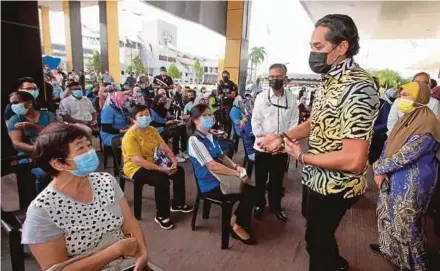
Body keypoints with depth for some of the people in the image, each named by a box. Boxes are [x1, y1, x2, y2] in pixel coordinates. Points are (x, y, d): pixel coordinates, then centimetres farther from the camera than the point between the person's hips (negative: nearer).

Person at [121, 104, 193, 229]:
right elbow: (138, 160, -29)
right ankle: (162, 216, -11)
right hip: (136, 168, -8)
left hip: (154, 162, 9)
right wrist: (161, 169, -31)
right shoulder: (130, 136, -22)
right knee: (162, 180, -30)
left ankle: (178, 204, 18)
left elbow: (165, 147, 3)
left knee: (179, 171, 1)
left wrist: (174, 161, -15)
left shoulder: (152, 130, 3)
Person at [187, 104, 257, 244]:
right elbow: (212, 166, -24)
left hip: (221, 178, 8)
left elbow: (221, 156, 15)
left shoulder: (210, 136, 10)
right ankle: (239, 226, 10)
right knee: (249, 193, -14)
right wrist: (237, 173, -22)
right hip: (211, 185, -8)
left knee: (251, 190, -7)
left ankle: (237, 220, 13)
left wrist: (235, 166, -5)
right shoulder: (194, 140, -18)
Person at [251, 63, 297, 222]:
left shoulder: (291, 99, -1)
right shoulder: (261, 97, -5)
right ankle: (259, 205, 34)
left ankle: (275, 206, 36)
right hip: (262, 147, -1)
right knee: (260, 179, 13)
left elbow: (292, 123, 1)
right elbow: (255, 122, -6)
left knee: (277, 179, 16)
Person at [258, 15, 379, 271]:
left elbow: (353, 160, -33)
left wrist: (302, 157, -21)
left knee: (318, 237, 15)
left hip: (333, 185, -9)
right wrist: (282, 137, -4)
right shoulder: (329, 80, 4)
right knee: (316, 229, 30)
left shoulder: (357, 87, -28)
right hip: (316, 177, 9)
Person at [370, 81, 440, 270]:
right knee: (387, 213, 23)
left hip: (411, 184, -9)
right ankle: (389, 247, 46)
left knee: (406, 224, 7)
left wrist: (378, 167, -13)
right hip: (394, 178, 9)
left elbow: (403, 156, -27)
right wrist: (382, 170, -6)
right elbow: (389, 144, 7)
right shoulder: (407, 118, 4)